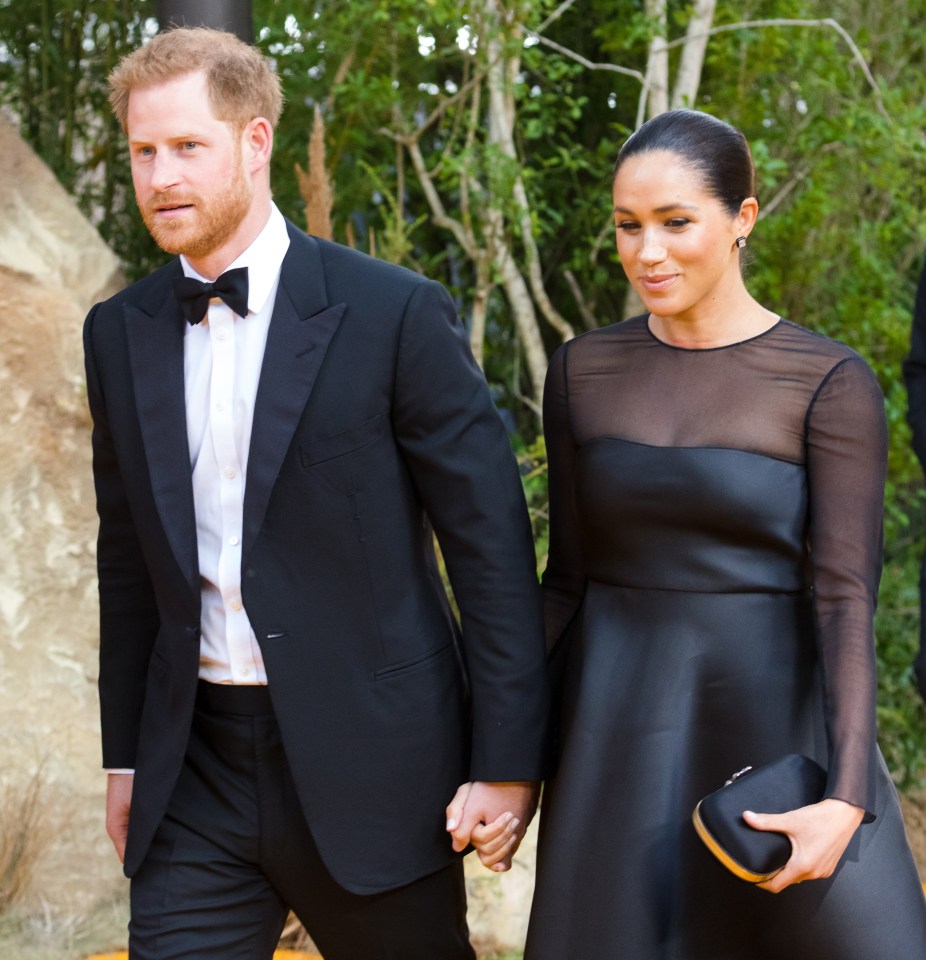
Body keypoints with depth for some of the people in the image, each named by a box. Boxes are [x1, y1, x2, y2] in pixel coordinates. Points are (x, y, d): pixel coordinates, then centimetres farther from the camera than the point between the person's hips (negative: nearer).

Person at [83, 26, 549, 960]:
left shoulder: (396, 313, -9)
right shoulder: (119, 333, 7)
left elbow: (490, 541, -8)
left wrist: (506, 761, -9)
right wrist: (123, 754, 14)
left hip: (372, 761, -3)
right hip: (198, 773, 4)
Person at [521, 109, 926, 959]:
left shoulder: (830, 383, -7)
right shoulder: (584, 371, 4)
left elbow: (845, 599, -12)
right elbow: (568, 576, 9)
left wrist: (847, 799, -22)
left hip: (776, 725, -3)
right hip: (616, 733, 3)